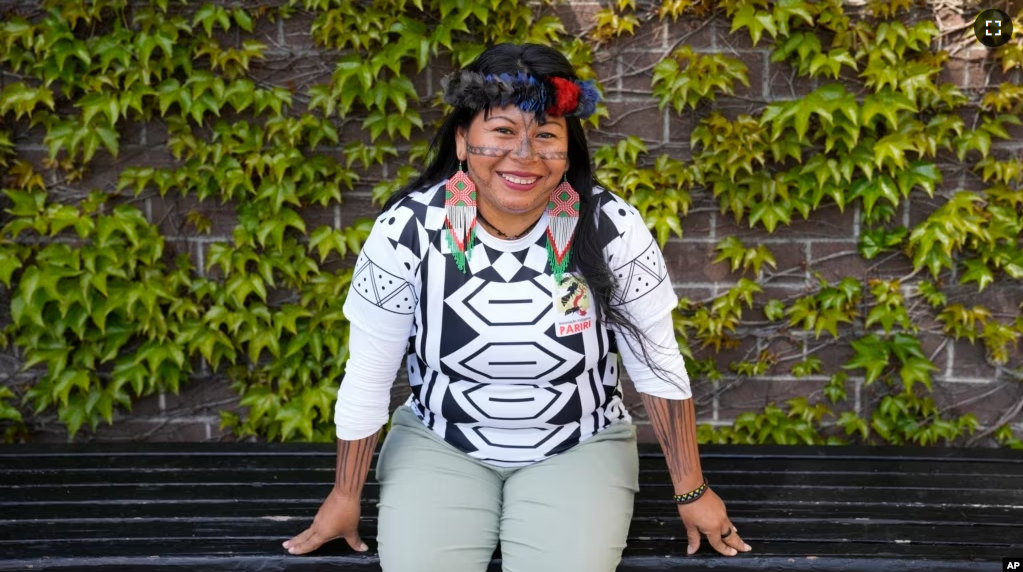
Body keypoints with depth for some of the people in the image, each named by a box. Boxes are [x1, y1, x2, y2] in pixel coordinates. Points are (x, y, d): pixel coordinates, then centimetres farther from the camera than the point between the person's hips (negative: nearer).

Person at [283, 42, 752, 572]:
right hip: (437, 444, 1)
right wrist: (346, 496, 2)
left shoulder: (612, 229, -18)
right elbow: (367, 378, -7)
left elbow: (657, 366, -7)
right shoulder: (406, 230, -18)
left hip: (580, 447, 0)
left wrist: (692, 491, -1)